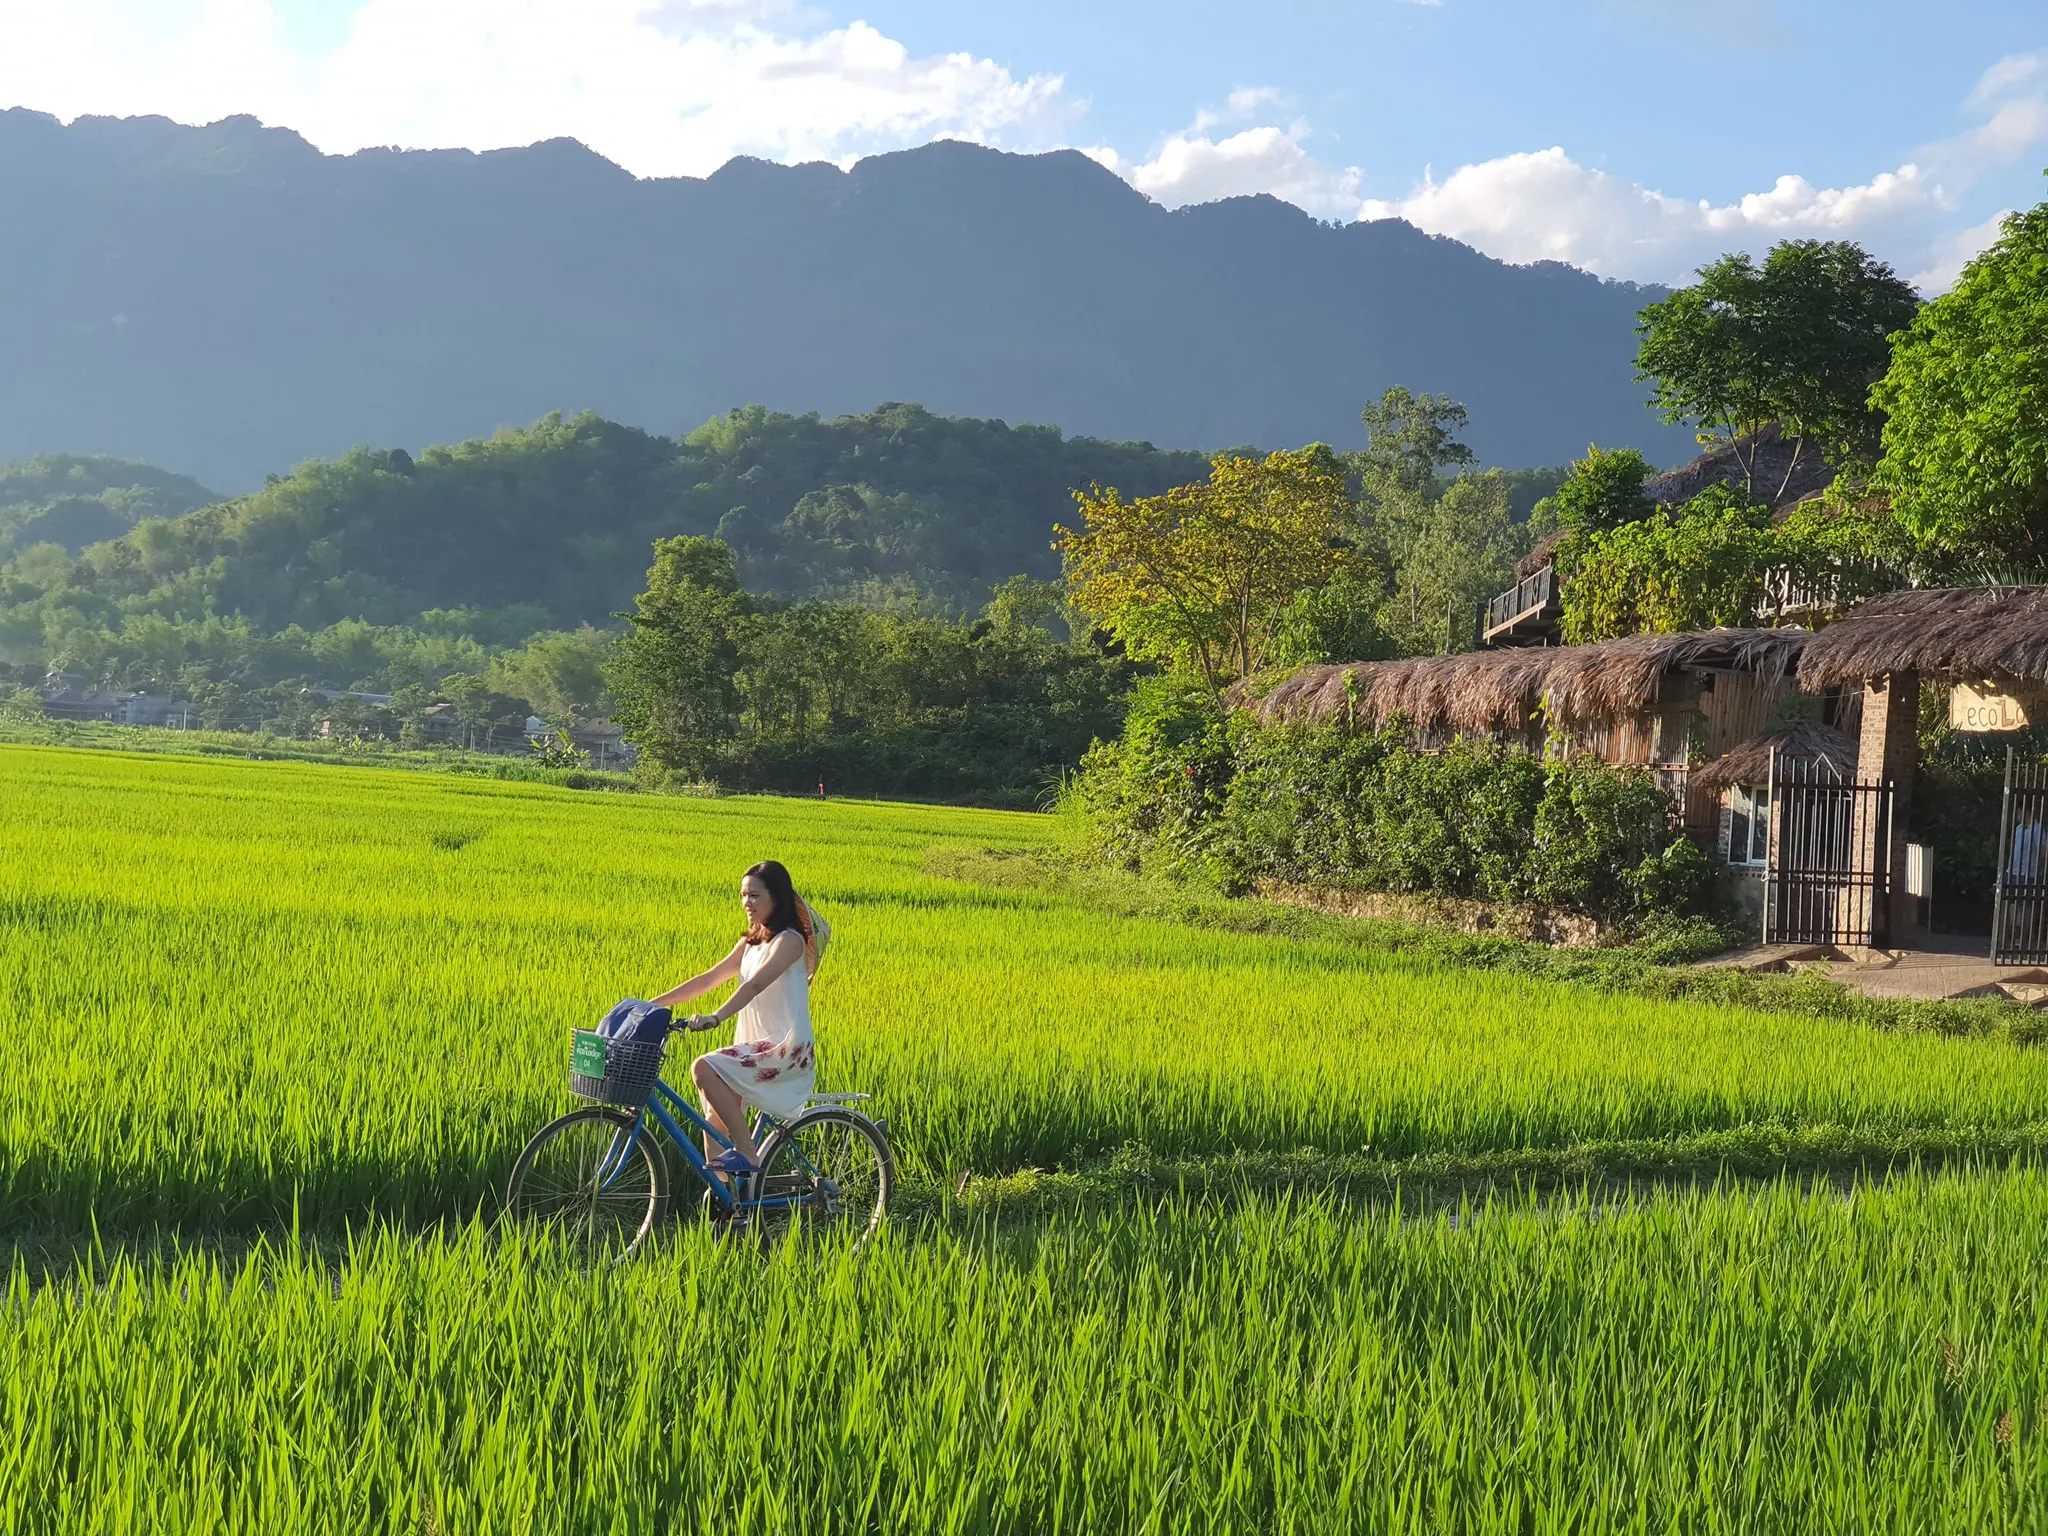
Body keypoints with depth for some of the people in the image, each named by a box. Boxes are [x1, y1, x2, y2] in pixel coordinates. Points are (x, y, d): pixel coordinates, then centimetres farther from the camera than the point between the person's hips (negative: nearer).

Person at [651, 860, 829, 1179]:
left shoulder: (789, 941, -10)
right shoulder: (749, 944, 17)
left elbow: (756, 984, -25)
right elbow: (708, 979, 14)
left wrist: (716, 1017, -39)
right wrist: (654, 1004, 6)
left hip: (785, 1049, -9)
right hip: (756, 1048, 9)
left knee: (704, 1068, -24)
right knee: (714, 1121, 1)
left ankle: (747, 1154, -16)